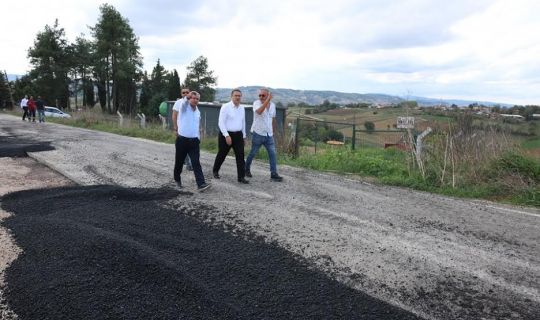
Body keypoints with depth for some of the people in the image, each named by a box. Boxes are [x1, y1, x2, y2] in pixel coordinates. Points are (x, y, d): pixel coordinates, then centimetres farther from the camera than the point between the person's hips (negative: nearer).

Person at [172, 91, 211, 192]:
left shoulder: (198, 112, 12)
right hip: (182, 139, -3)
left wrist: (198, 138, 21)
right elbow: (184, 101, -29)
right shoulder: (184, 106, -4)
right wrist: (187, 96, -46)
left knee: (196, 162, -8)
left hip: (194, 140, 3)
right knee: (179, 161, 11)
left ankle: (201, 184, -15)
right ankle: (177, 179, 35)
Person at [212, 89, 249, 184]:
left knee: (240, 156, -4)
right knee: (221, 155, 11)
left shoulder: (242, 108, 9)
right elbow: (221, 122, -14)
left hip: (238, 135, 4)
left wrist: (244, 135, 17)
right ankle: (215, 171, 34)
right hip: (226, 135, -4)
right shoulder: (225, 107, -9)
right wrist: (227, 136, -21)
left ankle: (241, 177, -1)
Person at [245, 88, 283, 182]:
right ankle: (247, 169, 31)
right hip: (258, 134, -4)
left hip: (269, 135, 4)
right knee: (253, 153, 9)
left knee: (272, 154, -4)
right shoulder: (256, 103, -11)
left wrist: (273, 132, 21)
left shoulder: (272, 105, 5)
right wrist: (268, 100, -35)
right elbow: (259, 111, -34)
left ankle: (274, 174, -1)